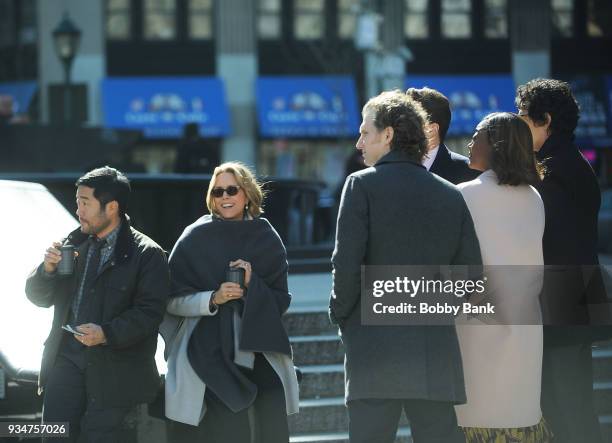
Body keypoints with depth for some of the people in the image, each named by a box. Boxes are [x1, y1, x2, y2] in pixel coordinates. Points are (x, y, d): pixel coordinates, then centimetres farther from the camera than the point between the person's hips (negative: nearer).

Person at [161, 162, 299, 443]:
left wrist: (252, 284, -11)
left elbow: (281, 301, 8)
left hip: (259, 349, 2)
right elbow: (173, 301, 0)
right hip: (211, 354, -2)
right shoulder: (196, 238, 1)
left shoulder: (266, 239, 7)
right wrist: (213, 299, -16)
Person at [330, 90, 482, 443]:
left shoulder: (362, 185, -3)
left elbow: (347, 264, -11)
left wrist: (341, 316, 4)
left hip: (375, 351, -4)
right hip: (437, 356, 4)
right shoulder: (452, 196, 10)